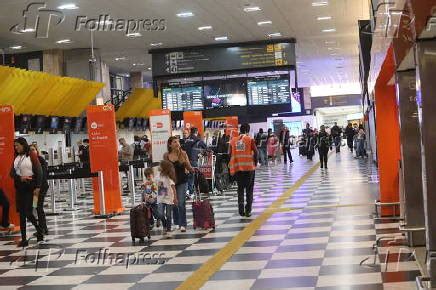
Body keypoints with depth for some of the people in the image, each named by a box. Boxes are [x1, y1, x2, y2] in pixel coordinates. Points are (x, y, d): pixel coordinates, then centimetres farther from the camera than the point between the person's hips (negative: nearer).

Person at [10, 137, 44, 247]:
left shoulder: (31, 155, -4)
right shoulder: (16, 157, 11)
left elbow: (39, 171, -7)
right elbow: (12, 173, 9)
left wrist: (37, 187, -13)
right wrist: (20, 178, -12)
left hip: (30, 186, -5)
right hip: (19, 187, 5)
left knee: (28, 212, -10)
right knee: (21, 213, 5)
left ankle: (39, 230, 16)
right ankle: (24, 239, 9)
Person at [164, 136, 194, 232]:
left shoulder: (183, 154, -4)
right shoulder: (166, 155, 0)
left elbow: (189, 167, -1)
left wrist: (194, 170, -20)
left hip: (181, 181, -2)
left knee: (181, 203, -9)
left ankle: (183, 224, -3)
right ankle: (176, 223, 24)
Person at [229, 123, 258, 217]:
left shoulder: (233, 140, 6)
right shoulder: (250, 139, -3)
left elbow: (230, 153, 4)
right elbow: (255, 152, -10)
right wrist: (255, 163, 4)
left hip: (237, 167, 3)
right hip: (249, 167, -3)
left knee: (240, 189, 12)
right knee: (249, 189, 7)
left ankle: (241, 210, 5)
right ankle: (248, 210, 3)